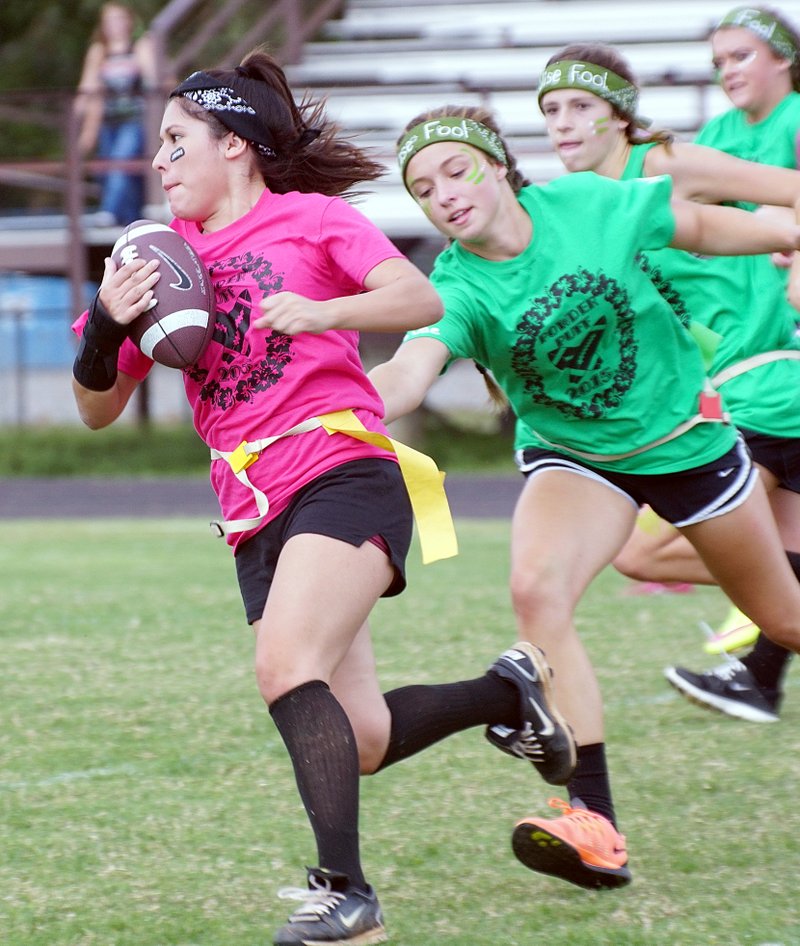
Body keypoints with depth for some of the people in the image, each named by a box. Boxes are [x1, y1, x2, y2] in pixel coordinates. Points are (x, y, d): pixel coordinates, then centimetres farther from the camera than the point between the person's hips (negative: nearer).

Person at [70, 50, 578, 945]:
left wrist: (321, 313, -25)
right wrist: (106, 327, -5)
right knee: (360, 741, 2)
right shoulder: (166, 258, 17)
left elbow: (422, 300, -9)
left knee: (286, 664, -28)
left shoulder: (311, 218, 4)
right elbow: (98, 407, 15)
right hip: (254, 517, 6)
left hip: (343, 476, -6)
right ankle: (506, 688, 29)